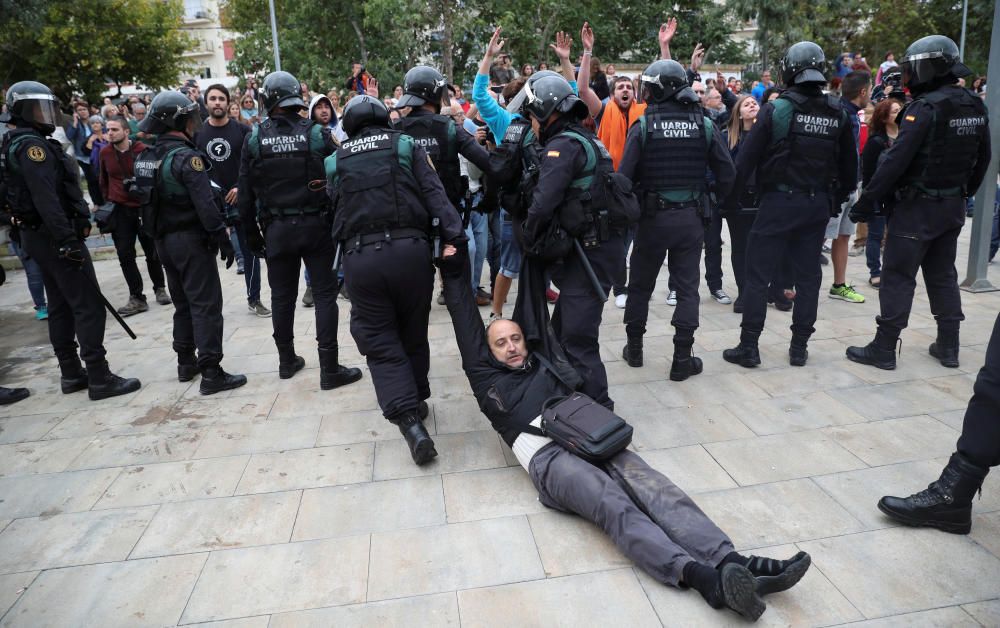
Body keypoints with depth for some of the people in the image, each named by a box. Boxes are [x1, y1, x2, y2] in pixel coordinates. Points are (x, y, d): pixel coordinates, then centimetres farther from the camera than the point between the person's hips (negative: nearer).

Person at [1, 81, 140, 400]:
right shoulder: (31, 144, -15)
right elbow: (46, 199, -24)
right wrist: (68, 240, -26)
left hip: (36, 234, 11)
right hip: (54, 235, -11)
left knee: (60, 305, 14)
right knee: (88, 305, -9)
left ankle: (71, 373, 22)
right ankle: (99, 378, -7)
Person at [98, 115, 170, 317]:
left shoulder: (142, 150, -6)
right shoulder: (105, 153, 4)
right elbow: (103, 181, 14)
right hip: (119, 210, 2)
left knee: (152, 252, 7)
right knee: (125, 255, -2)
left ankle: (160, 289, 26)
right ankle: (137, 298, 4)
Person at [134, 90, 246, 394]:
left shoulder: (145, 157, 9)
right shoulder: (185, 157, -17)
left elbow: (146, 200, 14)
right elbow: (205, 204, -21)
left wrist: (158, 235, 19)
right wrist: (223, 240, -17)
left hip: (163, 240, 9)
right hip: (191, 239, -8)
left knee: (183, 302, 19)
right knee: (206, 305, -6)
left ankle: (186, 363, 27)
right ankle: (211, 373, -6)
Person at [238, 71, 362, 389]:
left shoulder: (254, 139, -2)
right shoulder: (316, 134, -6)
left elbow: (246, 194, 0)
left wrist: (252, 235, 10)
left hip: (276, 229, 2)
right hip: (316, 225, -2)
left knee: (282, 295, 14)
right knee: (324, 294, 3)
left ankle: (287, 360, 28)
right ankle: (329, 369, 2)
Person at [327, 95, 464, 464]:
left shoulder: (336, 161, 16)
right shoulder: (405, 145, 10)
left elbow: (336, 211, 15)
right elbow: (434, 195, -2)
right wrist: (454, 236, -9)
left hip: (359, 257, 0)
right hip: (410, 249, 0)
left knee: (381, 344, 5)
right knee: (413, 336, 17)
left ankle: (410, 422, -9)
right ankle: (418, 403, 33)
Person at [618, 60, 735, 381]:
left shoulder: (642, 126, -9)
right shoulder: (704, 124, -2)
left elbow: (624, 176, -14)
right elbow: (727, 173, -2)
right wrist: (709, 203, 11)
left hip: (652, 217, -1)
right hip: (691, 218, 1)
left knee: (640, 285, 15)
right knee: (687, 288, 8)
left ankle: (634, 348, 26)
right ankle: (682, 360, 8)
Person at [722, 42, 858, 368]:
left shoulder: (776, 109, -9)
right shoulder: (838, 114, 5)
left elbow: (747, 158, -11)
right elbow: (849, 165, 11)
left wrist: (730, 196, -3)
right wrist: (836, 199, 22)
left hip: (779, 203, -4)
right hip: (818, 205, 5)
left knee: (757, 274, 1)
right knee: (808, 275, 12)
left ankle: (748, 347, 3)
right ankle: (799, 348, 17)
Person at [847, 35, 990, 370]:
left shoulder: (925, 107, -17)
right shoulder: (976, 108, 8)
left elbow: (897, 160, -23)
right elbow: (982, 160, 15)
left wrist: (867, 201, -20)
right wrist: (963, 193, 24)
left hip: (918, 206, -8)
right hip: (953, 205, 8)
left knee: (898, 276, -2)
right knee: (943, 274, 16)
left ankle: (883, 348, 2)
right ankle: (948, 346, 23)